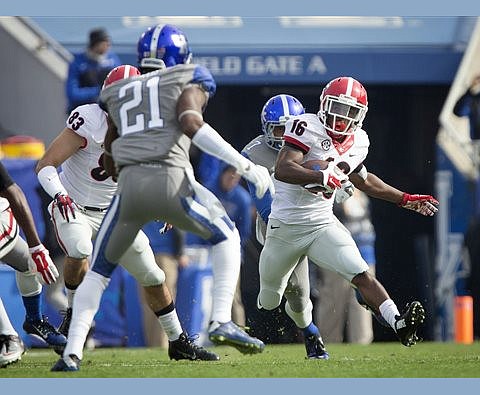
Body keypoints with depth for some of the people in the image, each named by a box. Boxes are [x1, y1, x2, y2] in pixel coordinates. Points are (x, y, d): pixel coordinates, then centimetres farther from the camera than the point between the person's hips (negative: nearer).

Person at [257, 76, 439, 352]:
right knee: (269, 301, 14)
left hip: (323, 225, 4)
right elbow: (282, 170, -30)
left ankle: (399, 324, -36)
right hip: (286, 228, -4)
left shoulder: (357, 143, 4)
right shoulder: (309, 128, -17)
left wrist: (407, 200, 26)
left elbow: (363, 179, 25)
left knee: (361, 274, -20)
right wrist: (323, 176, -41)